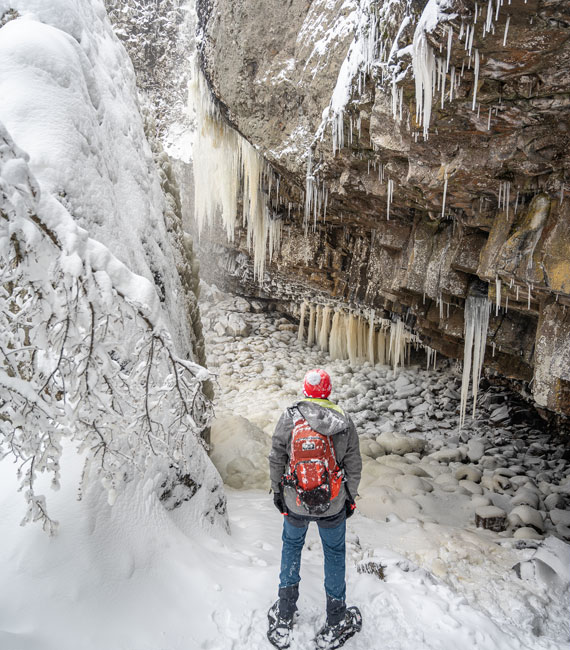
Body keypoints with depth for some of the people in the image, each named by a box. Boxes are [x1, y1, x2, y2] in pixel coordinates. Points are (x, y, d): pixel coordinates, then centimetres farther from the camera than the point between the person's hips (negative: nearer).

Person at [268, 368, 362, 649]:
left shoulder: (289, 417, -14)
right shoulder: (345, 422, -12)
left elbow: (276, 459, -7)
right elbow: (354, 467, -4)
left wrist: (276, 491, 8)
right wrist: (350, 498, 10)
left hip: (295, 502, 1)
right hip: (333, 505, 0)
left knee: (291, 546, 24)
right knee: (334, 553, 20)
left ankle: (284, 619, 36)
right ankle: (335, 622, 36)